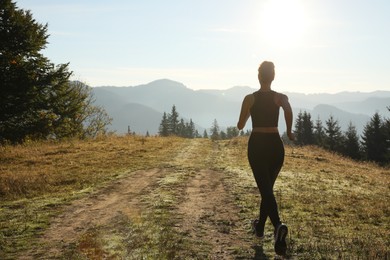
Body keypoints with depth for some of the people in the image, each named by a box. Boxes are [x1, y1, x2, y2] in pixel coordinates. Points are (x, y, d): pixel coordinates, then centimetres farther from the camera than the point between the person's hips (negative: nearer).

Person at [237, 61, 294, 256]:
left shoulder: (250, 98, -2)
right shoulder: (280, 97, 1)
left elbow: (240, 126, 3)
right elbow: (288, 109, -22)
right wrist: (289, 132, -7)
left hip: (257, 146, -2)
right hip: (275, 146, 2)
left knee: (265, 190, -9)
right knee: (268, 188, 20)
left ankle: (278, 226, -34)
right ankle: (260, 226, 31)